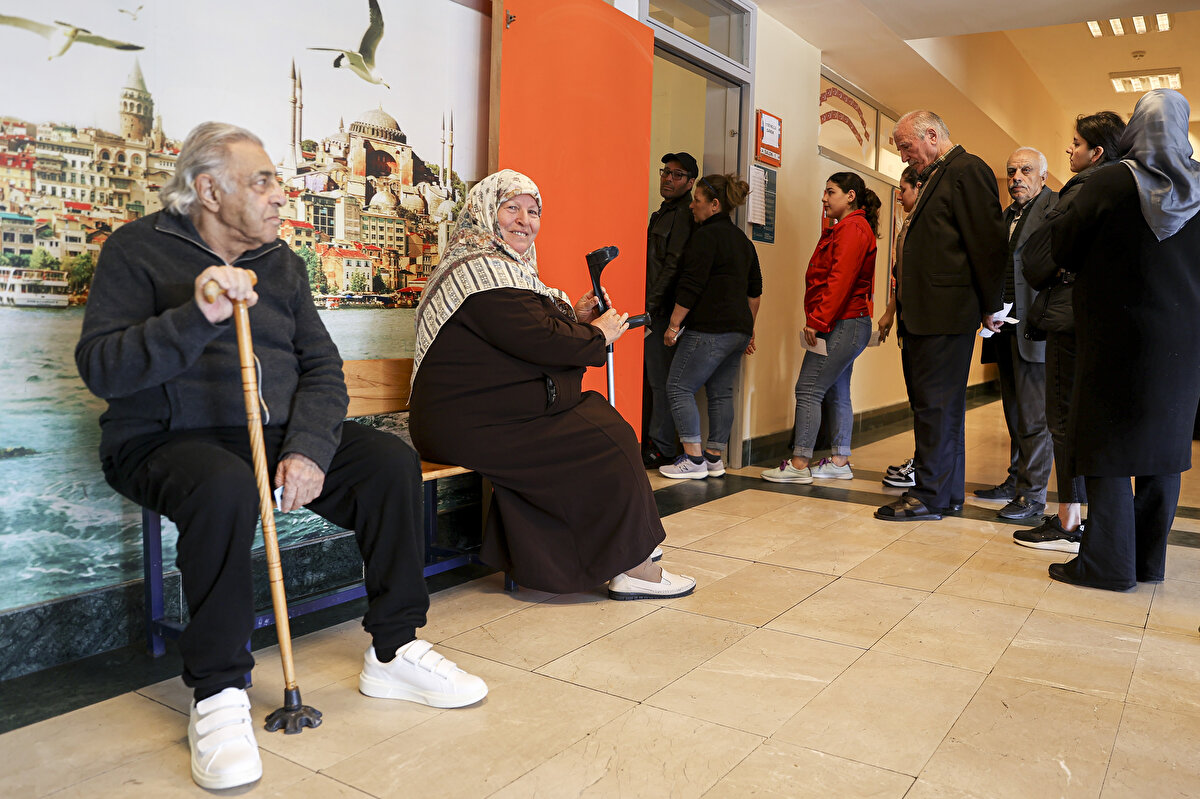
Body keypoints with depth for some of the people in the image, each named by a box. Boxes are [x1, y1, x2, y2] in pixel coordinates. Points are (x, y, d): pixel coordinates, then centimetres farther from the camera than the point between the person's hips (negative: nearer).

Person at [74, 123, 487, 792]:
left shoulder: (281, 261, 12)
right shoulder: (139, 250, -2)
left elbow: (322, 366, 5)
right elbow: (101, 367, -14)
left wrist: (308, 449, -14)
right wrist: (197, 316, -29)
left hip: (279, 434, 5)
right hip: (170, 439, -5)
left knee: (393, 460, -15)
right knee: (226, 487, -38)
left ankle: (394, 651, -5)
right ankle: (217, 693, -22)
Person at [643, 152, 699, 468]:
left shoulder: (683, 216, -9)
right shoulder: (663, 213, 22)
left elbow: (673, 266, -17)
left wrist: (651, 305, -18)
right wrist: (645, 305, 15)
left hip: (663, 310, -9)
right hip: (652, 308, 9)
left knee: (661, 379, -5)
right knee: (651, 378, 11)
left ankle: (661, 448, 1)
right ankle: (648, 441, 18)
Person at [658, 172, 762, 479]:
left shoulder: (706, 236, -10)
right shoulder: (743, 240, 18)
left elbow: (691, 286, -15)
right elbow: (755, 290, 21)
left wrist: (674, 325, -10)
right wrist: (749, 329, 26)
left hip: (709, 330, -9)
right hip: (738, 329, 9)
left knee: (679, 387, -3)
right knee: (721, 392, 12)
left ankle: (694, 460, -4)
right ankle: (715, 459, 15)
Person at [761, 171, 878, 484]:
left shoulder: (852, 229, -12)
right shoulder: (845, 229, 21)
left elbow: (840, 280, -20)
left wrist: (816, 320, -20)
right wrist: (818, 320, 12)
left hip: (842, 325, -11)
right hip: (847, 323, 11)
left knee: (809, 389, -10)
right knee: (837, 392, 12)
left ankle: (799, 464, -7)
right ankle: (840, 461, 18)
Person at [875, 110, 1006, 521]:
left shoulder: (968, 171, -8)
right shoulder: (937, 177, 21)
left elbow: (987, 241, -13)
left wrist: (990, 308, -10)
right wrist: (905, 302, 14)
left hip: (946, 315, -10)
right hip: (925, 313, 10)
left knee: (936, 404, -5)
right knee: (936, 403, 13)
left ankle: (931, 495, 3)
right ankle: (948, 489, 22)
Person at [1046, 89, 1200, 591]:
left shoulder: (1110, 183, -11)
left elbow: (1063, 250, -4)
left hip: (1117, 334, -4)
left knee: (1107, 442, 1)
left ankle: (1108, 563, 3)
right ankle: (1149, 559, 19)